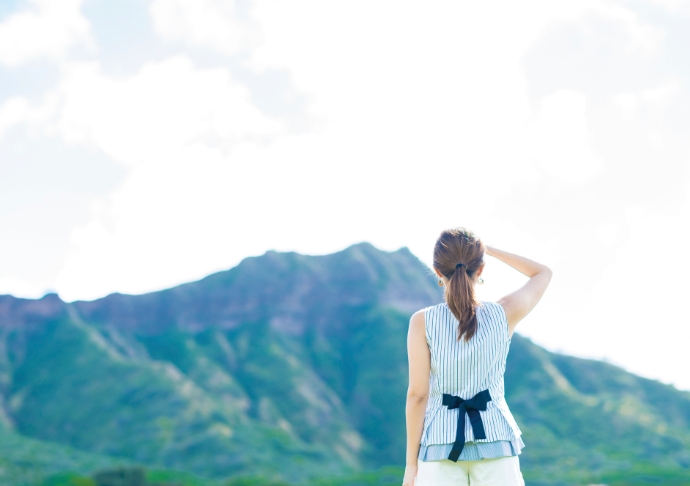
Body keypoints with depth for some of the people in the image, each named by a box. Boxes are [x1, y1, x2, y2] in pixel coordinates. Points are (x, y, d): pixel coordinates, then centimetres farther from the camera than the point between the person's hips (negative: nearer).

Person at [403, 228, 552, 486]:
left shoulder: (423, 322, -8)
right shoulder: (504, 314, -3)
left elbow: (417, 394, -7)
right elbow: (543, 273, 16)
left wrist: (411, 463, -2)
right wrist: (489, 250, 17)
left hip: (441, 445, -1)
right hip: (495, 444, 1)